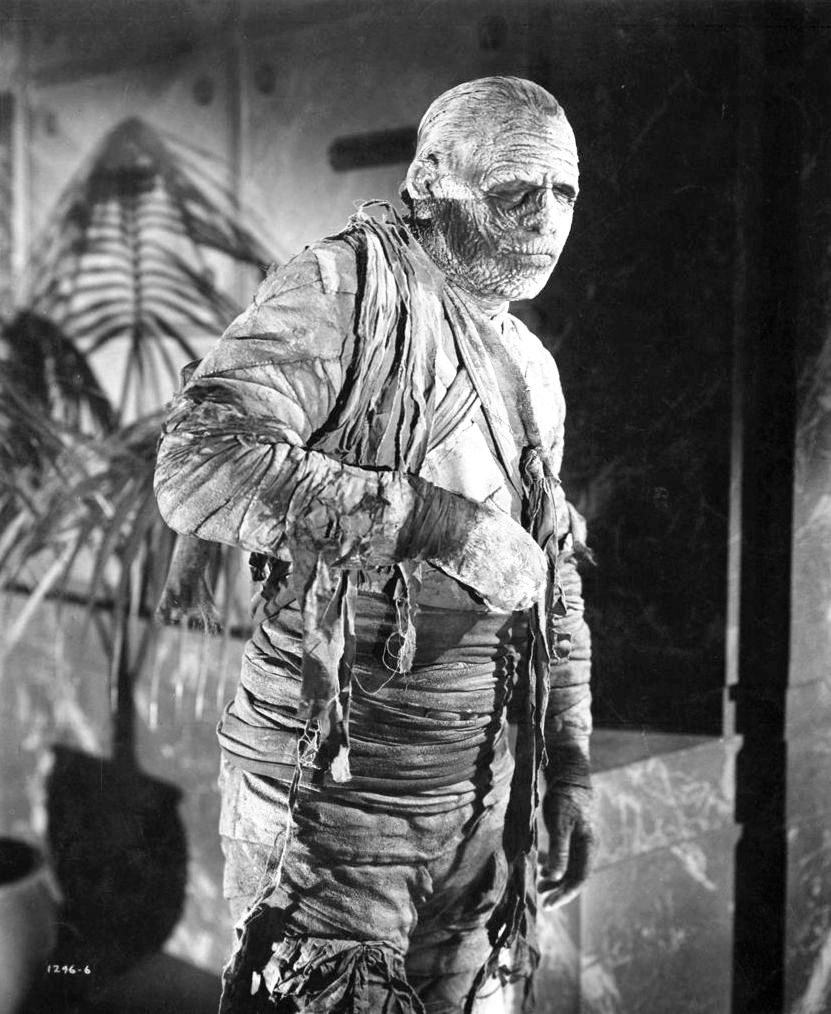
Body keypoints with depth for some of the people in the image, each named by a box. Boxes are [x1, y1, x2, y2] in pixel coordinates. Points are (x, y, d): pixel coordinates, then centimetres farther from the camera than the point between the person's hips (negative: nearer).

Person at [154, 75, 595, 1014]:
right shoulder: (345, 287, -10)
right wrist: (428, 515, -25)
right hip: (338, 785, -7)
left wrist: (570, 765, 15)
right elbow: (196, 465, -24)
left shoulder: (533, 369, 14)